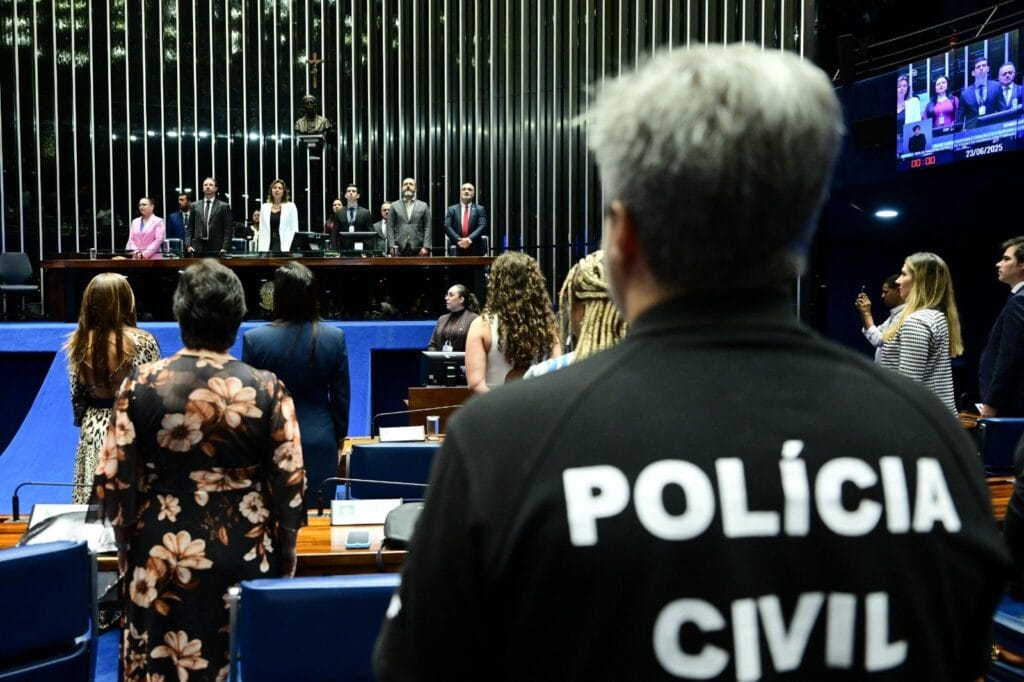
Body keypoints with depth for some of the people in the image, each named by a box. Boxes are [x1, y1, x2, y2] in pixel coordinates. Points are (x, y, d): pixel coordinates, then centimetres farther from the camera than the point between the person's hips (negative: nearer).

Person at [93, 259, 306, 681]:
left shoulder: (141, 386, -8)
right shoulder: (267, 390, -9)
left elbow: (113, 480, -4)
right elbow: (290, 481, -7)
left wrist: (126, 544, 12)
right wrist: (285, 552, 8)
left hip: (162, 556, 1)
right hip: (245, 554, 0)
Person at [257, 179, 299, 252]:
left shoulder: (291, 206, 4)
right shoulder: (264, 207, 14)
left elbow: (294, 230, 0)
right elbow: (262, 230, 13)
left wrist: (292, 249, -10)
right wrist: (260, 250, 4)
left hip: (285, 246, -3)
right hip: (269, 246, 3)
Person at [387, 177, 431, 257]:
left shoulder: (423, 206, 10)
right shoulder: (394, 205, 11)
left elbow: (427, 228, 5)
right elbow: (390, 227, 7)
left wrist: (426, 247, -6)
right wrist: (392, 246, -4)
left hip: (417, 249, 0)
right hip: (399, 249, 0)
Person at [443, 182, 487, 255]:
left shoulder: (480, 209, 9)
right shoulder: (452, 209, 11)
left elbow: (482, 227, -4)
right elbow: (447, 227, 0)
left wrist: (469, 239, -19)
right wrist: (458, 240, -15)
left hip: (475, 251, 0)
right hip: (457, 250, 0)